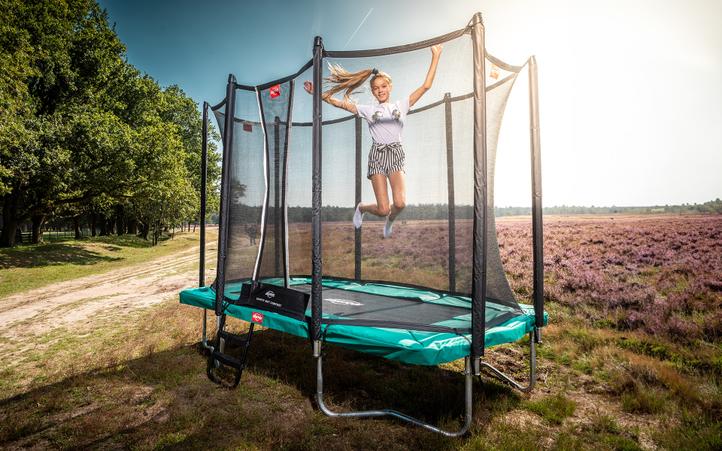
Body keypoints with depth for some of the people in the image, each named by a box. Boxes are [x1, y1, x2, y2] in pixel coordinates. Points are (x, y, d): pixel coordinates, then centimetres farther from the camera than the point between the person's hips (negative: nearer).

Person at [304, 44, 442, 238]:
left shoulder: (401, 105, 12)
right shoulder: (368, 110, 11)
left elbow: (426, 86, 7)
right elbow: (339, 103, 10)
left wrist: (435, 57, 5)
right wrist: (316, 92, 5)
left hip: (396, 153, 1)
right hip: (377, 155, -1)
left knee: (400, 203, -21)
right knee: (383, 210, -7)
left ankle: (390, 220, 16)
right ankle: (361, 207, 29)